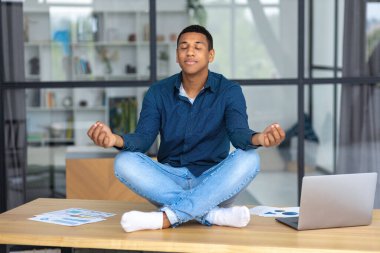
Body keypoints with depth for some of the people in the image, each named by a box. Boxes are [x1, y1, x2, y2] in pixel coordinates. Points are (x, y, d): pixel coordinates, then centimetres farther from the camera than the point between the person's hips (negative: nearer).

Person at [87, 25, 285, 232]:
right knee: (125, 161, -25)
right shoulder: (158, 92, 2)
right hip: (170, 180, 2)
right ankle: (213, 215, -35)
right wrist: (116, 139, -35)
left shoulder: (229, 91, -3)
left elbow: (239, 133, -20)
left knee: (248, 159, -31)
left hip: (213, 182, -1)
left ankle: (166, 217, -39)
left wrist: (258, 138, -45)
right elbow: (143, 138, -11)